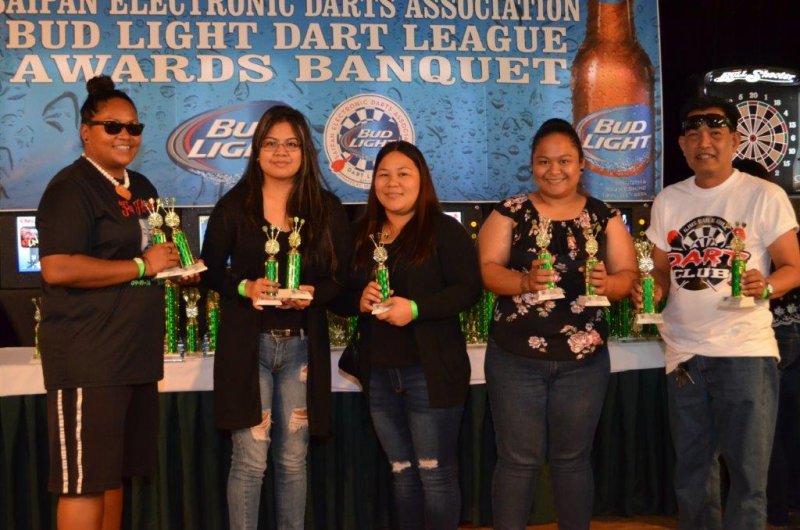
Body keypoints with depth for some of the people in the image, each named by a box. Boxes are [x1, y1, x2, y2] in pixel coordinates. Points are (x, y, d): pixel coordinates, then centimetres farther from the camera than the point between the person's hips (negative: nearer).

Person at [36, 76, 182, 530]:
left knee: (116, 472, 15)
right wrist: (142, 266, -17)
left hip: (137, 355, 9)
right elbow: (57, 268, -23)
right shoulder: (72, 188, -10)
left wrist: (175, 265, 11)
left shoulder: (141, 188, 17)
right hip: (88, 358, -9)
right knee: (84, 479, -3)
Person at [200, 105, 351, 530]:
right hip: (247, 344, -1)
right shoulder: (233, 206, 1)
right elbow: (210, 270, 3)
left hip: (303, 346, 2)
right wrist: (245, 287, -17)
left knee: (293, 460, 9)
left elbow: (342, 276, 4)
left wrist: (313, 294, -16)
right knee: (250, 460, 0)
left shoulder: (328, 209, 5)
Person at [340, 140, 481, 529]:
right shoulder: (361, 235, 11)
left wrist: (416, 308, -24)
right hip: (378, 374, 5)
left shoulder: (444, 230, -5)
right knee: (401, 472, 16)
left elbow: (469, 289, -12)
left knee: (435, 473, 2)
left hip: (430, 372, -5)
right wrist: (359, 300, -10)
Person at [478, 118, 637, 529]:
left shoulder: (605, 217, 5)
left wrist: (608, 284, -21)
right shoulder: (509, 213, 0)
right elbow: (487, 269, -7)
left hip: (583, 359, 2)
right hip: (515, 358, -1)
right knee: (518, 460, 5)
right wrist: (524, 281, -27)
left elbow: (627, 275, 2)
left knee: (572, 458, 13)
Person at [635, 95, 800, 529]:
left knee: (748, 474, 0)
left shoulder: (765, 196, -4)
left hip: (746, 351, -4)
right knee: (691, 472, 16)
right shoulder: (668, 201, 9)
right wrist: (652, 290, -6)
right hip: (684, 352, 5)